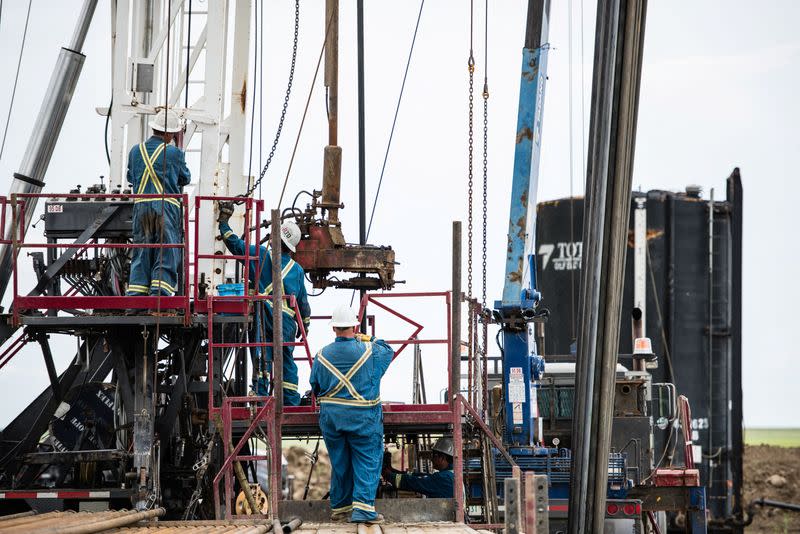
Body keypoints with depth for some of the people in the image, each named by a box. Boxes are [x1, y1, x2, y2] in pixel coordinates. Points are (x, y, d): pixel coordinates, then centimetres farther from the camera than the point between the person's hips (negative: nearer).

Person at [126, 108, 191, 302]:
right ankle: (159, 294, -10)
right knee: (166, 254, -1)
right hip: (167, 206, -4)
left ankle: (134, 299, 2)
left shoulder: (136, 151, 8)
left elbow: (130, 178, 20)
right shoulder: (174, 153, -4)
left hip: (141, 205, 4)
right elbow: (185, 178, 11)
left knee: (141, 253, 7)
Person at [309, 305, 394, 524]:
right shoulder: (369, 351, -10)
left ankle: (339, 508, 21)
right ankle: (363, 507, -11)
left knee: (339, 463, 14)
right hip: (362, 416, -3)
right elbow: (388, 351, 13)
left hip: (331, 417, 3)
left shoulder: (322, 355, -2)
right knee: (367, 462, 0)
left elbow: (315, 388, 9)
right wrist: (369, 339, 26)